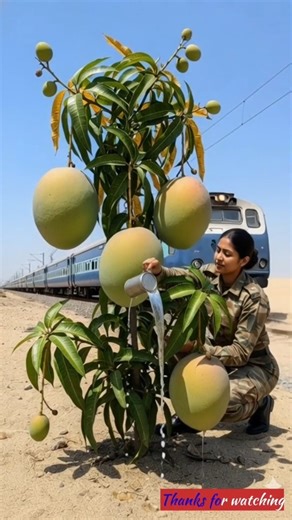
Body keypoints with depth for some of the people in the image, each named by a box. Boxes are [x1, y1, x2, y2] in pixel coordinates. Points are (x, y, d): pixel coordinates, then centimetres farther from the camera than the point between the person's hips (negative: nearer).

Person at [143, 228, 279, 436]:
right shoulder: (210, 274, -10)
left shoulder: (255, 298, -27)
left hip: (255, 366, -5)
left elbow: (241, 352, -28)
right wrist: (159, 270, -47)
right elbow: (181, 275, -24)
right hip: (223, 357, 6)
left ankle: (261, 404, 2)